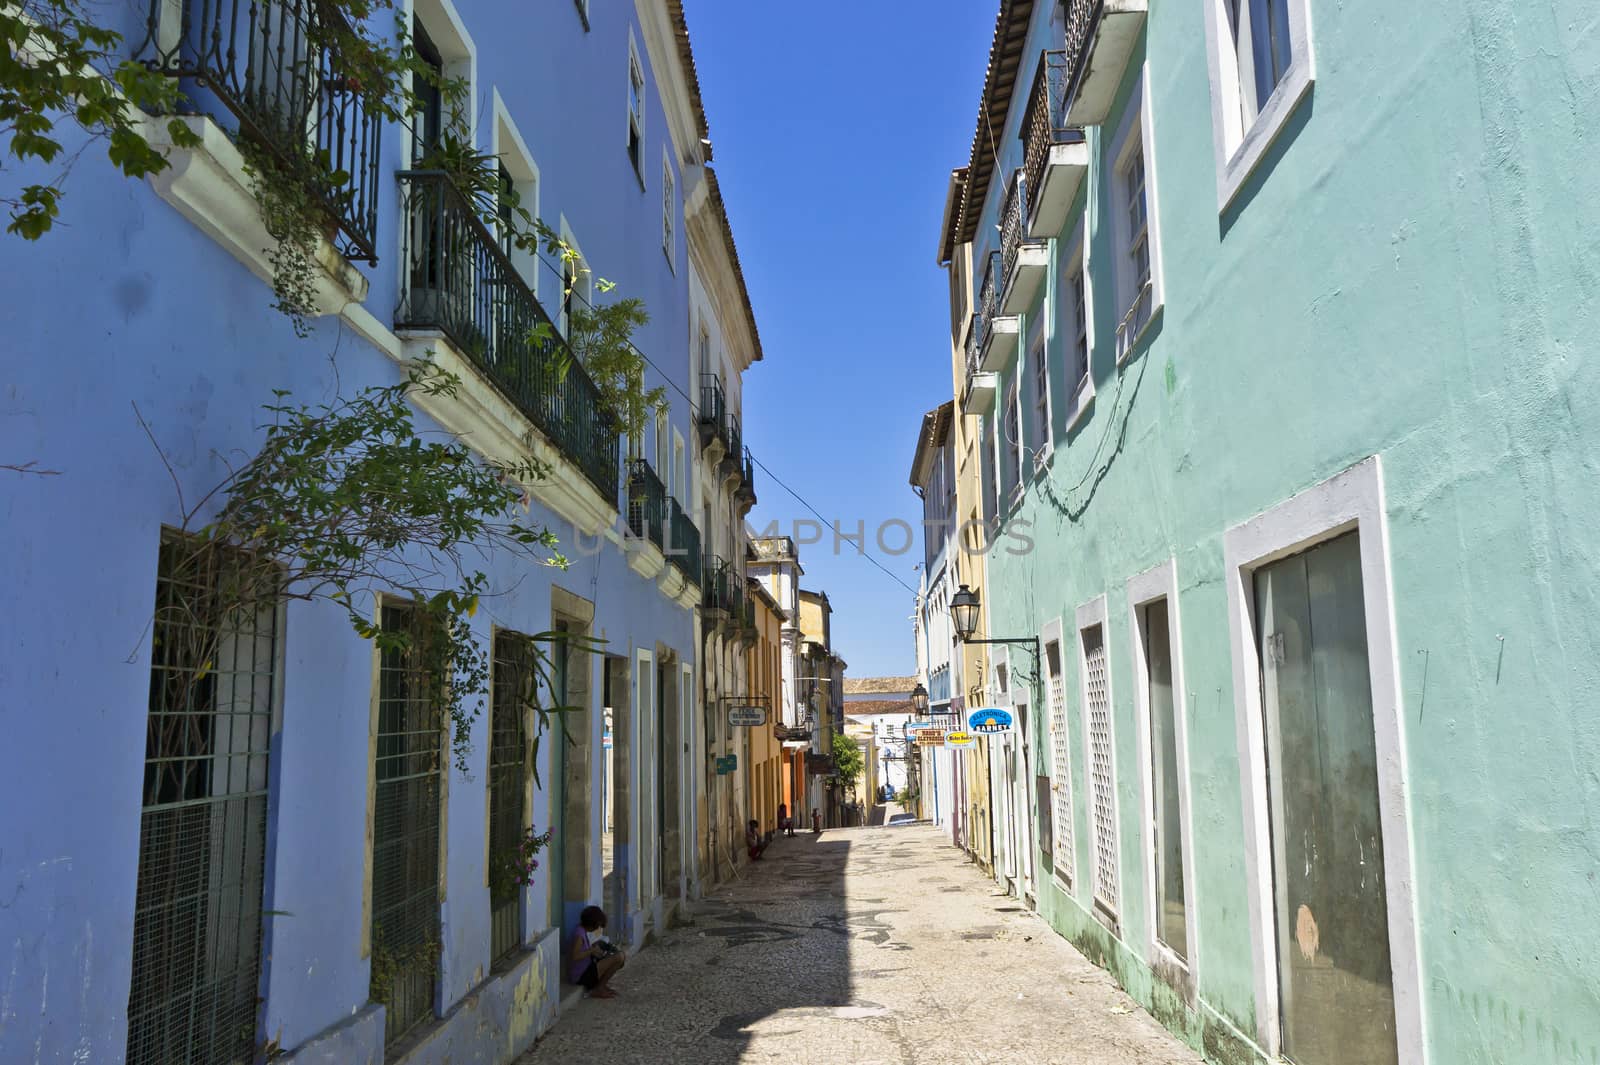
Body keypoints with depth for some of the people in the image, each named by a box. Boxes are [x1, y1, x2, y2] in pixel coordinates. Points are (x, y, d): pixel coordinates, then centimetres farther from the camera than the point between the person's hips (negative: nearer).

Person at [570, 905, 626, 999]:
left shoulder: (586, 932, 10)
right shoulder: (579, 935, -17)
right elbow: (575, 957, -28)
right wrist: (592, 950, -21)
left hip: (589, 970, 10)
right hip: (582, 976, -10)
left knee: (623, 956, 11)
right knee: (619, 957, -19)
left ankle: (601, 986, 7)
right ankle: (598, 989, -8)